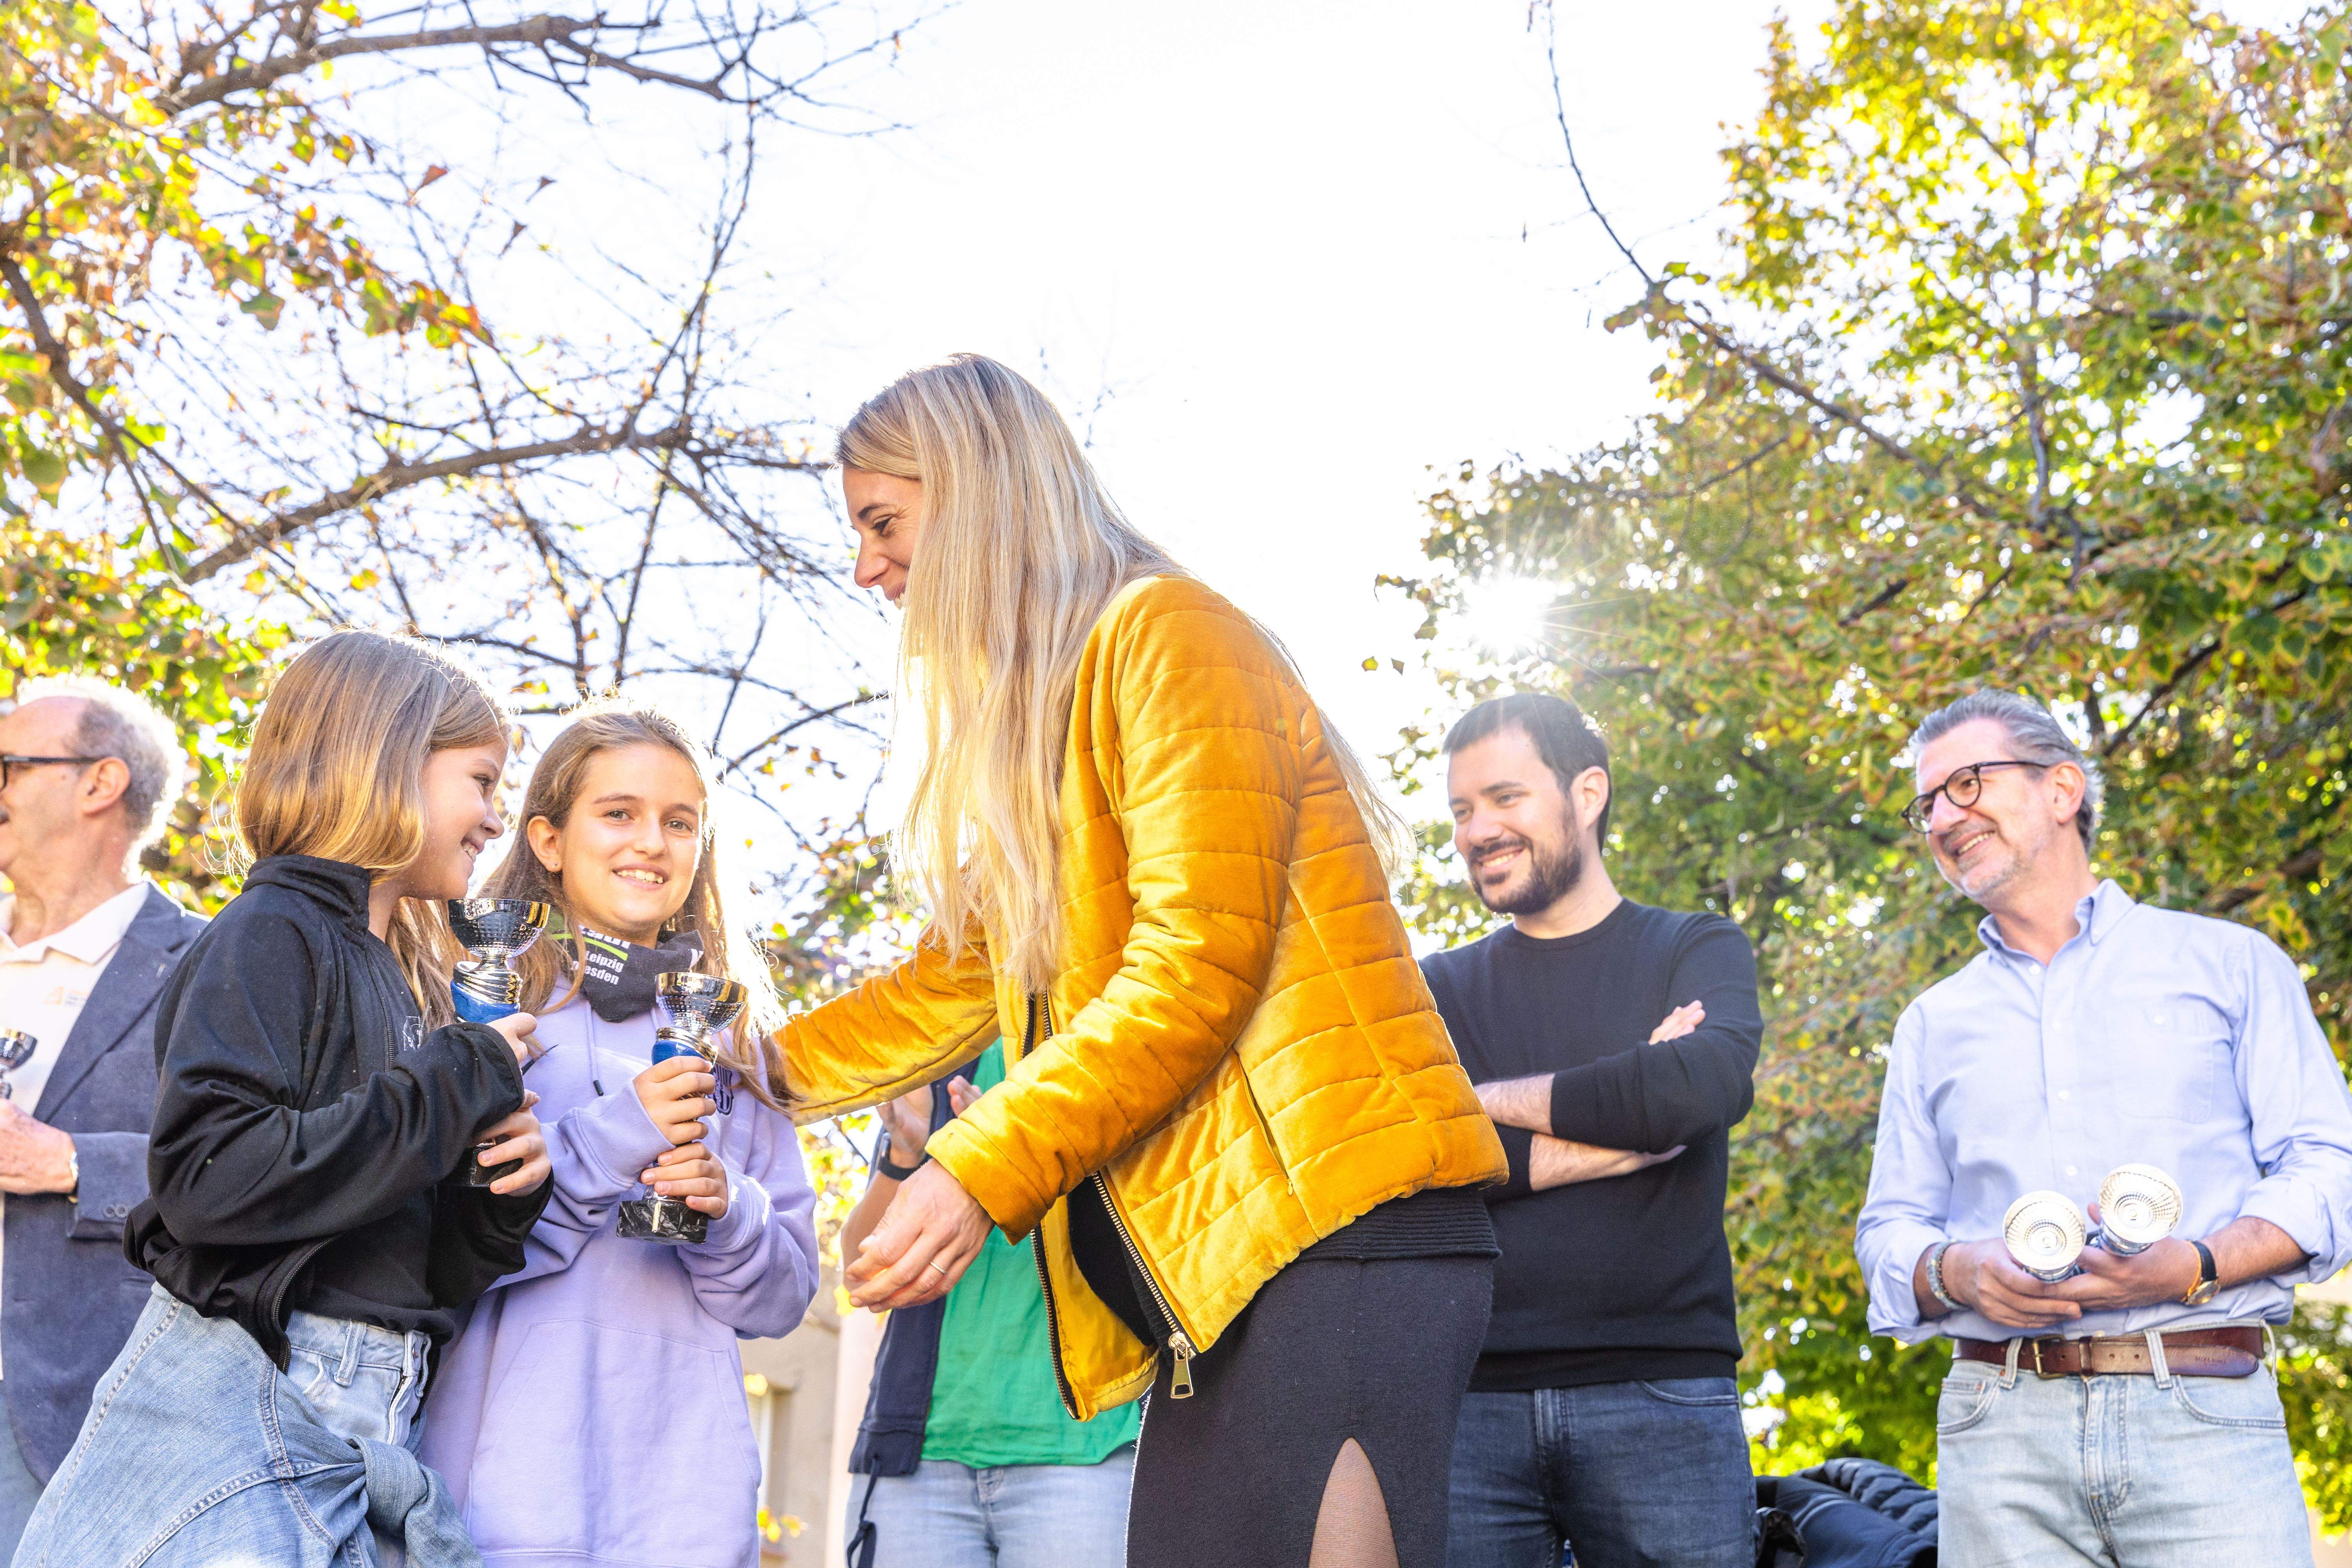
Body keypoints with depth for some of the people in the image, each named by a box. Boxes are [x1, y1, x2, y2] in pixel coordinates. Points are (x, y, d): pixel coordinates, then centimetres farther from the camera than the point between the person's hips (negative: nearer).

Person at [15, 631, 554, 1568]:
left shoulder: (396, 979, 18)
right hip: (245, 1408, -8)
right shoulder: (274, 935, -6)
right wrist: (456, 1090, -14)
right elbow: (209, 1178, -23)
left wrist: (500, 1199, -2)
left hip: (371, 1430, 8)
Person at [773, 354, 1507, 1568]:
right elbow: (951, 989, 27)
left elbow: (1194, 965, -14)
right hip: (1211, 1267, 9)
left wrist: (979, 1170, -17)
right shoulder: (1028, 719, 25)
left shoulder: (1165, 635, -4)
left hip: (1338, 1236, -9)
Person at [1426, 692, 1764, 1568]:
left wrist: (1490, 1101, -2)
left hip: (1660, 1395, -1)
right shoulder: (1441, 989, 15)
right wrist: (1617, 1134, -7)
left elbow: (1700, 1086, -12)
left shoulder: (1697, 951, 11)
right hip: (1469, 1398, 1)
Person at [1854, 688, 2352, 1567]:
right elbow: (1890, 1232, 18)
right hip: (2002, 1422, 2)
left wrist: (2194, 1266, -13)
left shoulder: (2230, 965, 13)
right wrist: (1958, 1273, -5)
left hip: (2201, 1416, -2)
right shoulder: (1933, 1024, 21)